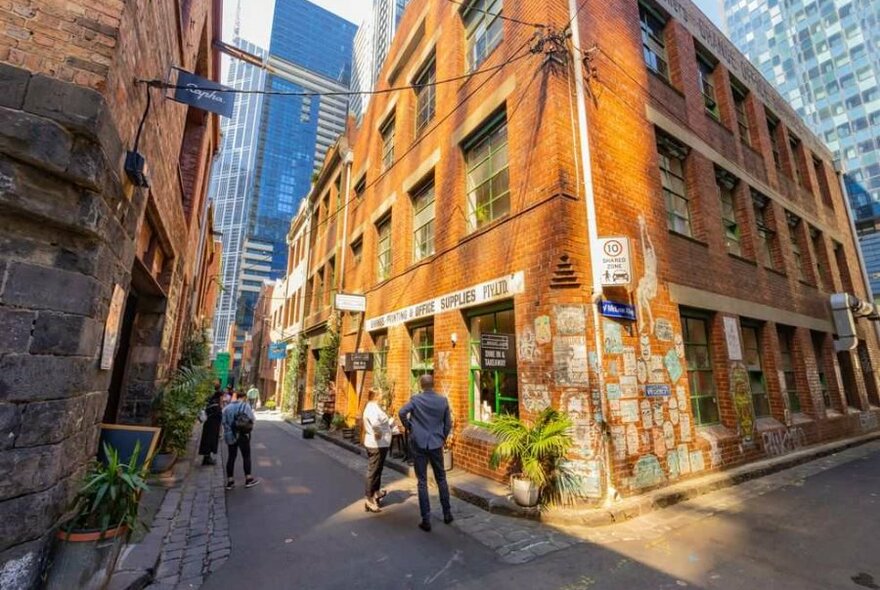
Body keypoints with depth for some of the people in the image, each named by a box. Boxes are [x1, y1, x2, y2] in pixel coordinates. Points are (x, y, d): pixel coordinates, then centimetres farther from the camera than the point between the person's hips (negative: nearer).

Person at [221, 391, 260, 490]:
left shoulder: (227, 408, 6)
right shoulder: (245, 406, -8)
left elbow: (224, 422, 4)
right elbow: (251, 420, -9)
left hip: (230, 436, 4)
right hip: (243, 435, -4)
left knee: (231, 457, 13)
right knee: (246, 456, 7)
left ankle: (230, 481, 17)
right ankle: (248, 479, 14)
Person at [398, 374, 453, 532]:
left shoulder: (415, 399, -8)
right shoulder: (443, 400, -1)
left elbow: (402, 412, -21)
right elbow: (448, 423, 3)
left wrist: (409, 427, -4)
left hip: (419, 444, -2)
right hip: (436, 444, 2)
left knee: (422, 482, 6)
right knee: (441, 479, 17)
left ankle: (426, 520, 10)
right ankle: (447, 513, 27)